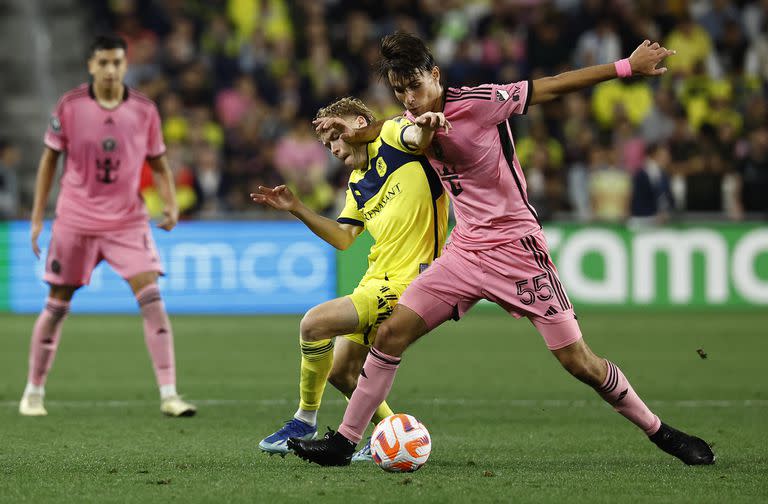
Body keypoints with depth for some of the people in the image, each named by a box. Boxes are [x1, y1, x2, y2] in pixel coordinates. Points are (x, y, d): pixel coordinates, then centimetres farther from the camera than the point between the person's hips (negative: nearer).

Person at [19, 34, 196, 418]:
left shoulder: (145, 110, -3)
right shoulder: (69, 106, -6)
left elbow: (159, 164, 8)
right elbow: (49, 159, 3)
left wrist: (170, 204, -9)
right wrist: (37, 217, 1)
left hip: (127, 221, 1)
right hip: (75, 221, -1)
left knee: (152, 298, -13)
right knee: (56, 306, 5)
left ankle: (168, 395, -12)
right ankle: (34, 392, 22)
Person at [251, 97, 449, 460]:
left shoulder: (392, 137, -4)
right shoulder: (358, 184, 20)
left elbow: (417, 136, -26)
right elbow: (343, 238, 20)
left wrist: (426, 125, -49)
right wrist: (297, 209, 10)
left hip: (405, 283, -10)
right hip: (375, 280, 10)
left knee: (315, 323, -20)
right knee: (340, 373, 12)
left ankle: (305, 422, -4)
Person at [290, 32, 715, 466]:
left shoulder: (477, 102, -16)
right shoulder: (412, 122, 4)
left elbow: (552, 86, -13)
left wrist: (626, 67, -13)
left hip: (517, 247, -6)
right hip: (465, 249, 6)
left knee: (578, 361, -6)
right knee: (391, 332, -6)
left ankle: (659, 433, 10)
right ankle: (345, 441, 3)